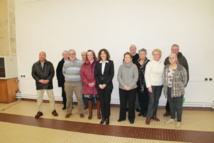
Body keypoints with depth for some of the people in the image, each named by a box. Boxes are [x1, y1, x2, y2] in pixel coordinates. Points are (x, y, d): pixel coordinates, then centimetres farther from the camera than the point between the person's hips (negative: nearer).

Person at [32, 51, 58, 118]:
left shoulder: (49, 64, 0)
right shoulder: (35, 65, 4)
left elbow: (52, 73, -4)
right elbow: (33, 74, 1)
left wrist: (48, 80, -16)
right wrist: (39, 80, -13)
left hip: (48, 84, -1)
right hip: (39, 84, 1)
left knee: (51, 97, 6)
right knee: (39, 98, 7)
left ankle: (53, 110, 19)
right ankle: (39, 111, 21)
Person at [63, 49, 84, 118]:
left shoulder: (80, 62, -3)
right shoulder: (65, 63, 6)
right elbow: (63, 72, 16)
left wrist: (78, 78, 1)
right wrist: (68, 77, 11)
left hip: (78, 83, -2)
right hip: (68, 83, 2)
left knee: (79, 98, 1)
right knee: (69, 98, 10)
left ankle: (81, 112, 15)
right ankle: (68, 112, 23)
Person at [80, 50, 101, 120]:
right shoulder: (84, 64, 6)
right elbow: (82, 74, 0)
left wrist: (94, 82, -16)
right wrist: (88, 83, -10)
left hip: (96, 85, -2)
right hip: (87, 86, 2)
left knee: (98, 99, 7)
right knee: (89, 99, 10)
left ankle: (98, 113, 22)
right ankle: (90, 113, 25)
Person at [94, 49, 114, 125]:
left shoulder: (110, 62, 1)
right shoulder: (97, 63, 7)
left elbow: (112, 74, -4)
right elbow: (95, 74, 4)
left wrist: (105, 84, -11)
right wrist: (99, 84, -7)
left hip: (107, 85, -2)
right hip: (99, 85, 2)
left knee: (107, 101, 2)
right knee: (102, 101, 8)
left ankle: (107, 117, 16)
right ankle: (103, 117, 19)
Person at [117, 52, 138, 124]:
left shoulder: (134, 66, -4)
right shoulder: (121, 66, 1)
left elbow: (136, 77, -6)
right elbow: (119, 77, -1)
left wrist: (130, 86, -13)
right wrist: (124, 85, -11)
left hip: (132, 88, -1)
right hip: (122, 88, 2)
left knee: (131, 104, 5)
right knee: (122, 103, 10)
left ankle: (131, 118, 22)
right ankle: (122, 117, 27)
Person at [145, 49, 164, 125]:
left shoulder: (162, 64, 5)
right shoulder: (150, 63, -7)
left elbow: (163, 74, 9)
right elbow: (146, 75, -8)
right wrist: (149, 86, -11)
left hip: (160, 85, 4)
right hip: (152, 85, -4)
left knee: (156, 101, 11)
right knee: (152, 101, -4)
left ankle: (153, 115, 26)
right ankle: (148, 117, 7)